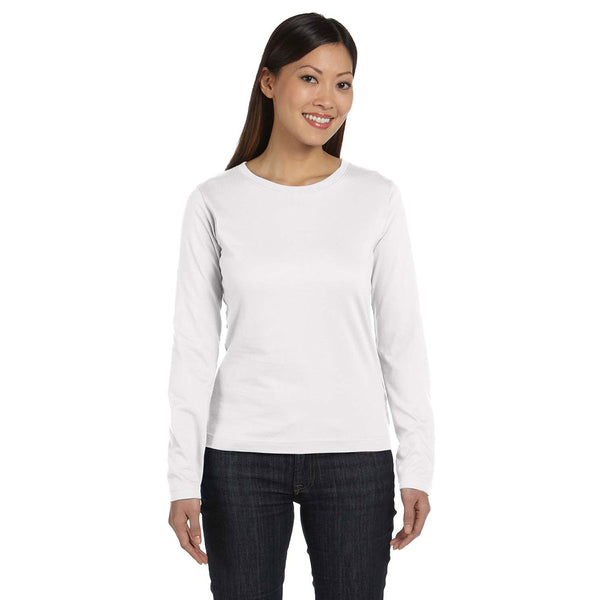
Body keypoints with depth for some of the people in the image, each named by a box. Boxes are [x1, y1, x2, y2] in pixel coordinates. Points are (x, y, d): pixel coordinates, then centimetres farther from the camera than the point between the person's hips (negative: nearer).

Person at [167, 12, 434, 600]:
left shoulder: (376, 198, 1)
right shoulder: (215, 202, 0)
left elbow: (401, 337, 3)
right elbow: (194, 347, 1)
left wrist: (417, 466, 1)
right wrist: (184, 480, -2)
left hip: (353, 458, 0)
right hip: (242, 456, 0)